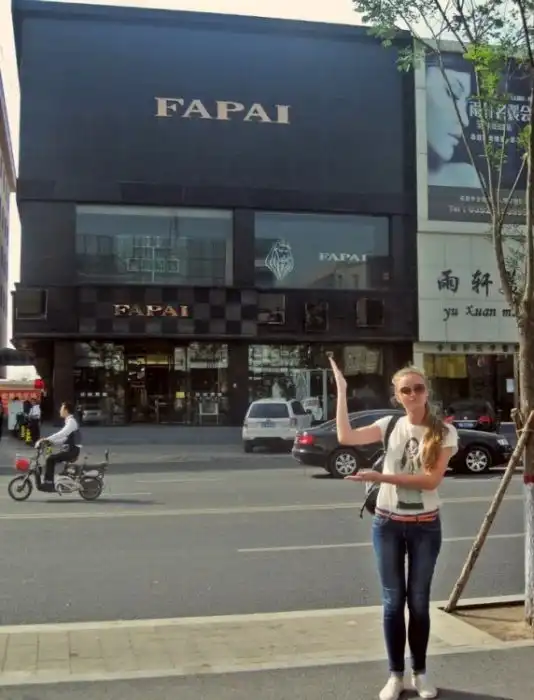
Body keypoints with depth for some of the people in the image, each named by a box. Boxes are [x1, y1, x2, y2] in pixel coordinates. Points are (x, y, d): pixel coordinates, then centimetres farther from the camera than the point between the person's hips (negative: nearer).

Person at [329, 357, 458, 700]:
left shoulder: (445, 433, -7)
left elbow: (431, 479, -18)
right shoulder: (390, 425, -2)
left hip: (426, 526, -1)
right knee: (393, 600, 7)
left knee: (419, 601, 10)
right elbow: (346, 437, -14)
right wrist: (342, 390, -15)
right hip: (388, 523, 1)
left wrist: (380, 477, -25)